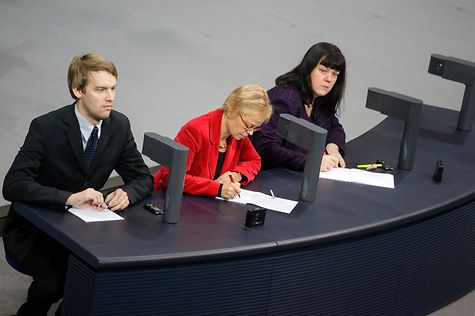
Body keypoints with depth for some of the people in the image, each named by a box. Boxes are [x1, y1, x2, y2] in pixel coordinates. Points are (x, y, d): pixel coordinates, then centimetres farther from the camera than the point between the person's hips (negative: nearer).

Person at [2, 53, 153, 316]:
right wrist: (70, 198, -39)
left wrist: (127, 193, -23)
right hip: (32, 230, -5)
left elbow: (143, 177, 1)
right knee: (53, 281, -29)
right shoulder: (46, 127, -20)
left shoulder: (119, 125, -5)